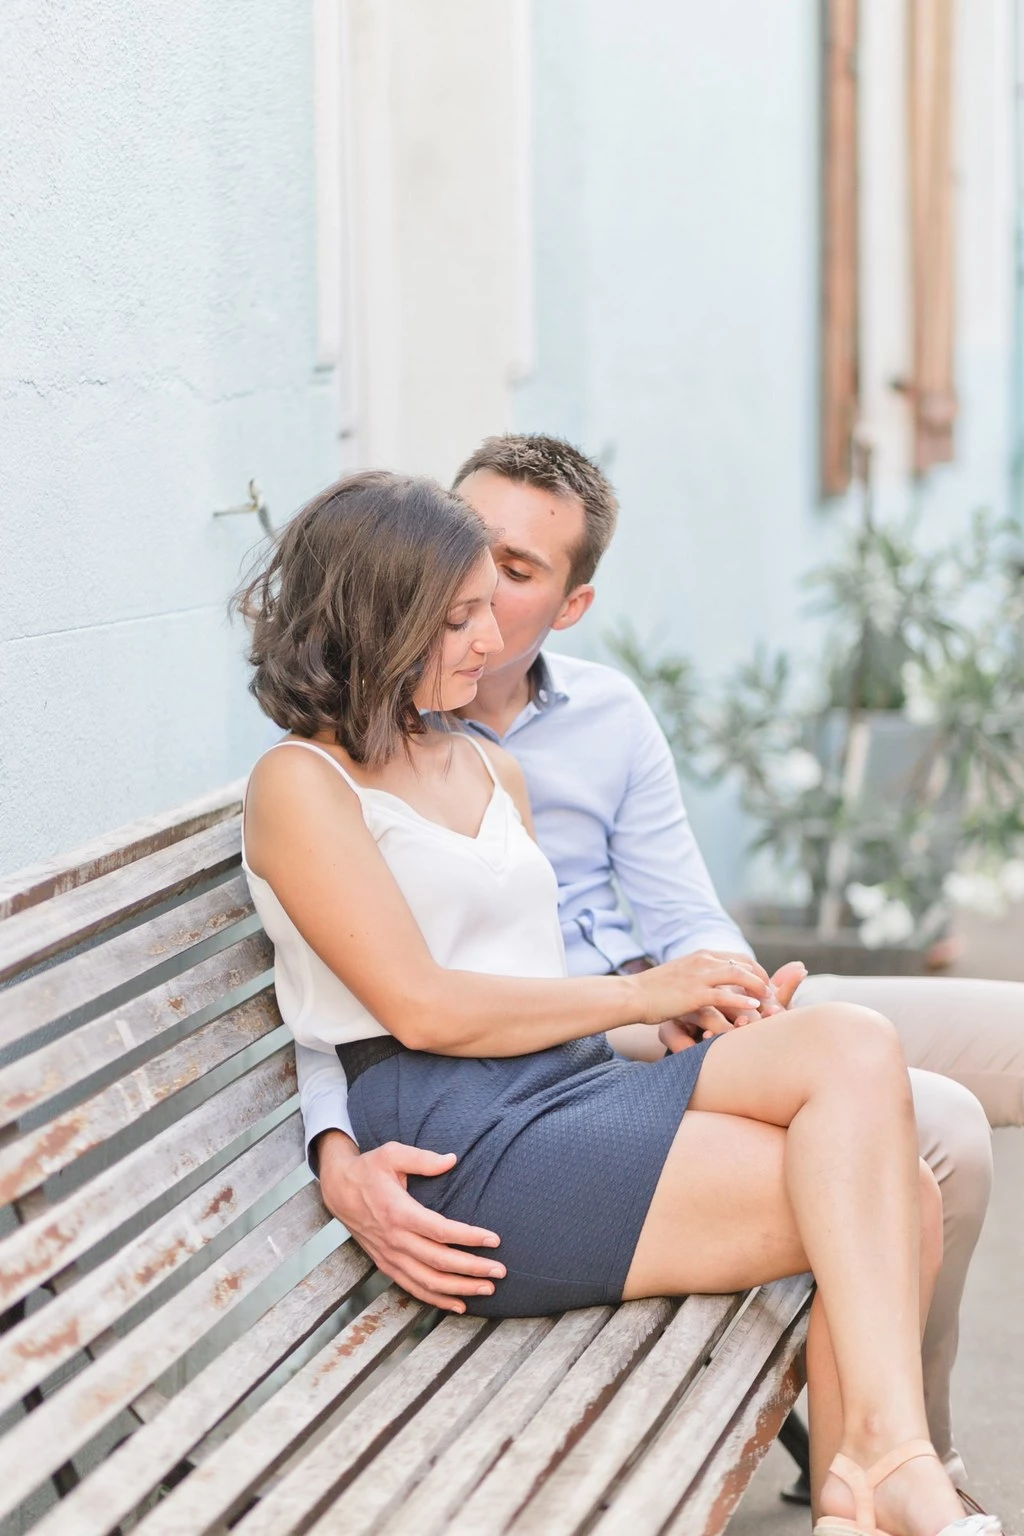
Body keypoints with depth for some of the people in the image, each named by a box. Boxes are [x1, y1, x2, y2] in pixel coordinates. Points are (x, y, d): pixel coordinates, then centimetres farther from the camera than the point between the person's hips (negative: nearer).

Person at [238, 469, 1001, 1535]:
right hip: (466, 1147, -8)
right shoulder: (301, 784, -2)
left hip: (576, 1088, 8)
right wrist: (643, 995, -5)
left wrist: (696, 1003, 0)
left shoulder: (493, 771, 24)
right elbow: (423, 1007, -11)